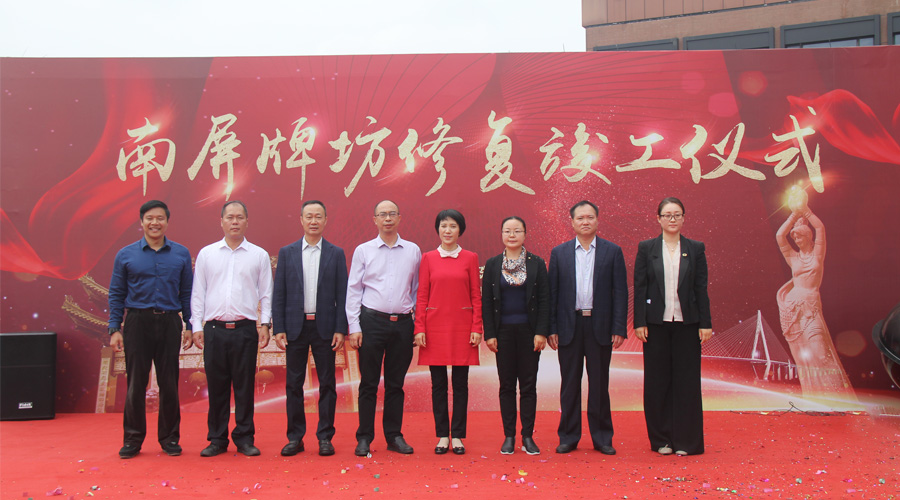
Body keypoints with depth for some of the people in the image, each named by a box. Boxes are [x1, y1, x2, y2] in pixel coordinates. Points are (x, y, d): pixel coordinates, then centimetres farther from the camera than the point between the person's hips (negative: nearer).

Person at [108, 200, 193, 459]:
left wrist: (189, 326, 3)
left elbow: (187, 293, 9)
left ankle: (169, 438, 16)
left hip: (169, 323, 1)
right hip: (137, 323, 0)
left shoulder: (181, 254, 7)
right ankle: (133, 439, 14)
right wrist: (114, 328, -1)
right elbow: (116, 294, 6)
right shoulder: (126, 255, 5)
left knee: (169, 384, 5)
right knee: (135, 384, 3)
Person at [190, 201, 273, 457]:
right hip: (214, 329, 1)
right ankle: (217, 439, 15)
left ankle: (244, 438, 13)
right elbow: (198, 293, 10)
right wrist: (196, 326, 4)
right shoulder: (206, 254, 10)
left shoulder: (259, 255, 8)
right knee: (216, 386, 5)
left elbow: (266, 294, 8)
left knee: (244, 386, 2)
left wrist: (265, 323, 0)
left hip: (245, 329, -1)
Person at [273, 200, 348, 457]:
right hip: (295, 327, 1)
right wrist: (278, 328, -2)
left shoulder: (336, 254, 5)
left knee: (327, 384, 3)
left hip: (324, 327, -1)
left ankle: (325, 437, 12)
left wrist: (341, 329, -5)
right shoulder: (287, 252, 7)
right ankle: (295, 437, 15)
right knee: (294, 384, 5)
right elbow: (278, 294, 5)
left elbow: (342, 294, 3)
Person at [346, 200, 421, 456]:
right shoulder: (363, 251, 4)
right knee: (369, 383, 2)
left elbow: (418, 288, 12)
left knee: (396, 384, 8)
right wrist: (354, 327, -3)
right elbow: (353, 290, 4)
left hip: (403, 322, 2)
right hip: (372, 321, -1)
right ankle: (364, 438, 10)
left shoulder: (413, 251, 8)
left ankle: (394, 436, 17)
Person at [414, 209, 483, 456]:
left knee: (460, 383, 4)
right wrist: (419, 329, -3)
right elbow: (422, 296, 4)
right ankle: (442, 436, 13)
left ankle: (457, 436, 12)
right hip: (435, 325, 0)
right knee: (438, 383, 4)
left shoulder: (470, 258, 4)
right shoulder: (428, 258, 5)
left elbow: (476, 295, 4)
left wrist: (477, 328, -3)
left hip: (462, 326, 0)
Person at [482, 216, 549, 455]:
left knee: (528, 385, 3)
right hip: (503, 331, 1)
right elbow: (486, 301, 4)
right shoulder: (492, 264, 4)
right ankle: (509, 436, 12)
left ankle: (528, 436, 10)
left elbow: (544, 300, 1)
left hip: (529, 331, 0)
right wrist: (489, 333, -3)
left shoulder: (536, 263, 2)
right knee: (506, 385, 5)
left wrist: (541, 332, -7)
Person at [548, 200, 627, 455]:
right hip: (569, 326, 1)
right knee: (569, 383, 6)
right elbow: (552, 293, 5)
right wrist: (551, 329, -1)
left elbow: (620, 291, 1)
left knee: (599, 384, 6)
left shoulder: (613, 252, 4)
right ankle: (568, 436, 16)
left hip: (600, 326, -1)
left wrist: (619, 328, -6)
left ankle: (602, 437, 16)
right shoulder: (559, 253, 7)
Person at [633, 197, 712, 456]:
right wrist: (639, 323, -5)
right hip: (657, 323, 0)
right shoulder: (646, 248, 3)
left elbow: (701, 288, 4)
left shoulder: (695, 249, 6)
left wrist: (705, 323, -1)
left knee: (686, 381, 3)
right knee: (657, 381, 4)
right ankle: (661, 439, 15)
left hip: (686, 324, 1)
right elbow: (639, 288, 1)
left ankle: (686, 440, 14)